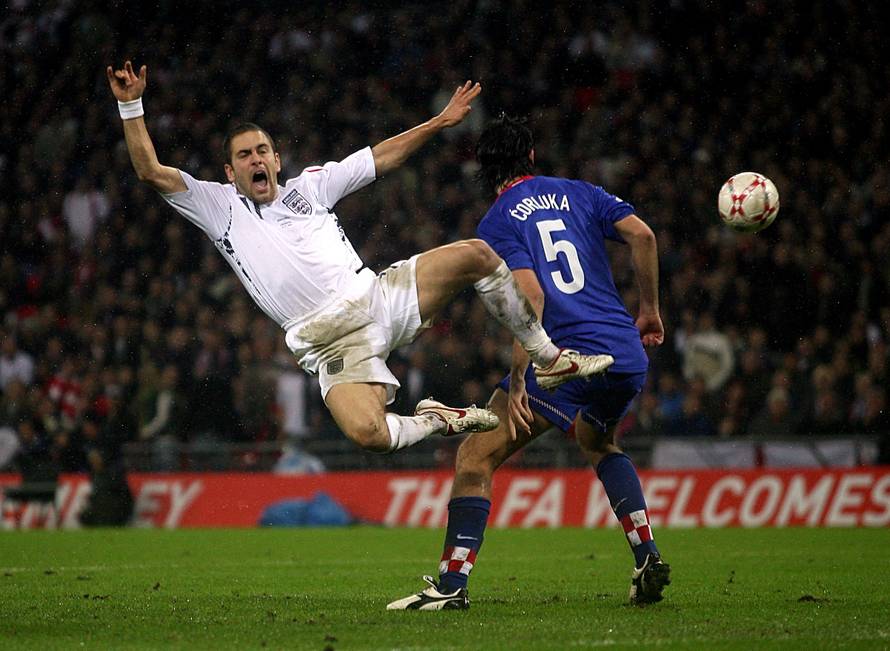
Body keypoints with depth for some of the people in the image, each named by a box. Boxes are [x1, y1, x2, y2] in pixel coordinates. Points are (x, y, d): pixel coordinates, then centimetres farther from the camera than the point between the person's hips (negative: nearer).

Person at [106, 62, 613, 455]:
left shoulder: (310, 185, 19)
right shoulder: (220, 207, 10)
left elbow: (382, 158, 20)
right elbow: (151, 171, 2)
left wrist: (439, 123, 13)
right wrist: (131, 106, -7)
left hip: (375, 296, 4)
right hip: (330, 344, -4)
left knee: (476, 254, -9)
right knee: (367, 433, -33)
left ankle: (549, 358, 7)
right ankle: (439, 421, 0)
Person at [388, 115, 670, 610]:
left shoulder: (498, 222, 2)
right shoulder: (578, 194, 16)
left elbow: (531, 296, -12)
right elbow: (642, 235, 3)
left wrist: (517, 380, -12)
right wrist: (650, 309, 14)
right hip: (629, 356, 6)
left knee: (476, 456, 2)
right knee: (598, 443, 33)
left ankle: (452, 584, -6)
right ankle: (649, 562, 20)